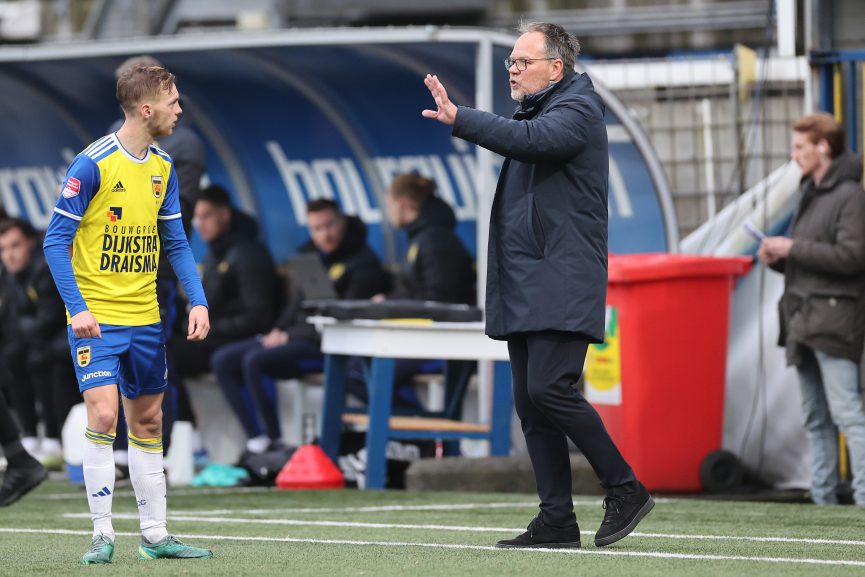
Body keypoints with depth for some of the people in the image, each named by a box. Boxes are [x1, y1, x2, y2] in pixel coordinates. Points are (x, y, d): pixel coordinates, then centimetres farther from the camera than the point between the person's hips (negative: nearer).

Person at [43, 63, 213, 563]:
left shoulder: (163, 168, 6)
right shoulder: (93, 164, -14)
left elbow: (176, 243, 12)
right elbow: (56, 240, -12)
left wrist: (198, 301, 0)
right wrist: (77, 308, -20)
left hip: (144, 317, 7)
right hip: (96, 317, -7)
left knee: (147, 421, 11)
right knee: (103, 415, -16)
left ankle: (155, 535, 18)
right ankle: (103, 535, -7)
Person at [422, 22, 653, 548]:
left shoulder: (576, 109, -8)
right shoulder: (537, 110, 22)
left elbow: (532, 139, -27)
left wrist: (459, 119, -32)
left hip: (560, 285, -10)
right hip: (523, 288, 10)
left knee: (549, 388, -19)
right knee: (531, 404, 5)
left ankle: (626, 489, -7)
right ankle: (557, 520, 6)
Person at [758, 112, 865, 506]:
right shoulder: (810, 196, 20)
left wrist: (793, 248, -14)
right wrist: (777, 258, 5)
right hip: (802, 320, 9)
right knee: (816, 419, 9)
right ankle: (823, 499, 12)